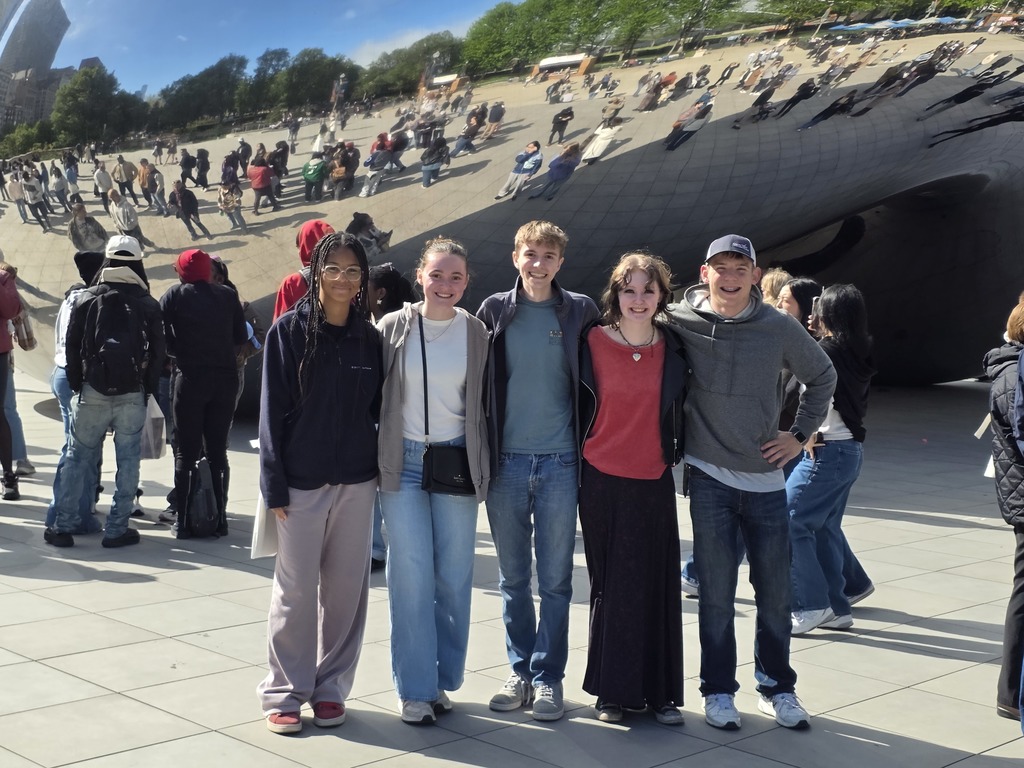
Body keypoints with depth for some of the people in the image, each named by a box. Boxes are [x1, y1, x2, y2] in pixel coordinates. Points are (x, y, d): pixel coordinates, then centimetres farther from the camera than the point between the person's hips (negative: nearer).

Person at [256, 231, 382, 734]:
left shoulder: (369, 337, 7)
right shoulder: (291, 330, -3)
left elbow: (377, 408, 12)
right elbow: (273, 410, -5)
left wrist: (381, 470, 5)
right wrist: (274, 485, -9)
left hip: (356, 483, 3)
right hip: (302, 481, -3)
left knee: (346, 588, 7)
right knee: (295, 590, 2)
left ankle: (331, 688, 20)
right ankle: (285, 692, 14)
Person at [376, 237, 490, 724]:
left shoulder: (476, 333, 3)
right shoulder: (393, 328, -1)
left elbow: (484, 402, 9)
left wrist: (483, 466, 6)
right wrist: (371, 460, 0)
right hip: (403, 462, -1)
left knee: (454, 575, 5)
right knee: (412, 575, -2)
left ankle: (444, 679, 18)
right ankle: (415, 688, 7)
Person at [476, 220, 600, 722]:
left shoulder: (580, 312, 1)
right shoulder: (495, 311, 3)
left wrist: (587, 448, 6)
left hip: (559, 464, -1)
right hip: (506, 463, 1)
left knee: (555, 579, 4)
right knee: (513, 578, 9)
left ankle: (548, 677, 14)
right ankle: (520, 671, 21)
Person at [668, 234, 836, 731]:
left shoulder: (780, 328, -1)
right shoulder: (678, 323, -5)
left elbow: (822, 377, 15)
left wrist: (800, 434, 8)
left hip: (765, 478, 2)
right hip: (709, 477, -2)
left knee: (776, 593, 8)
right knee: (716, 594, 2)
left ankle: (776, 688, 24)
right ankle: (718, 691, 17)